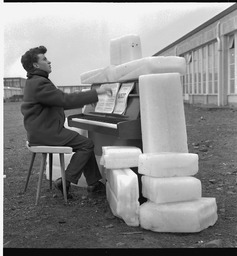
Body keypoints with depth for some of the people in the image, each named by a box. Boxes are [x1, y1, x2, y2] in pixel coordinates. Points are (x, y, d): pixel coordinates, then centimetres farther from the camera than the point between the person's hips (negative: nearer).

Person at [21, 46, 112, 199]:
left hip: (44, 129, 10)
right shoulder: (39, 83, -18)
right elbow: (66, 100, -26)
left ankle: (94, 183, 10)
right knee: (87, 145, -10)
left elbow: (59, 103, 22)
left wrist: (84, 101, 16)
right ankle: (65, 181, -6)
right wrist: (96, 92, -23)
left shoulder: (36, 82, 17)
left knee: (85, 142, 10)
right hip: (44, 133, -10)